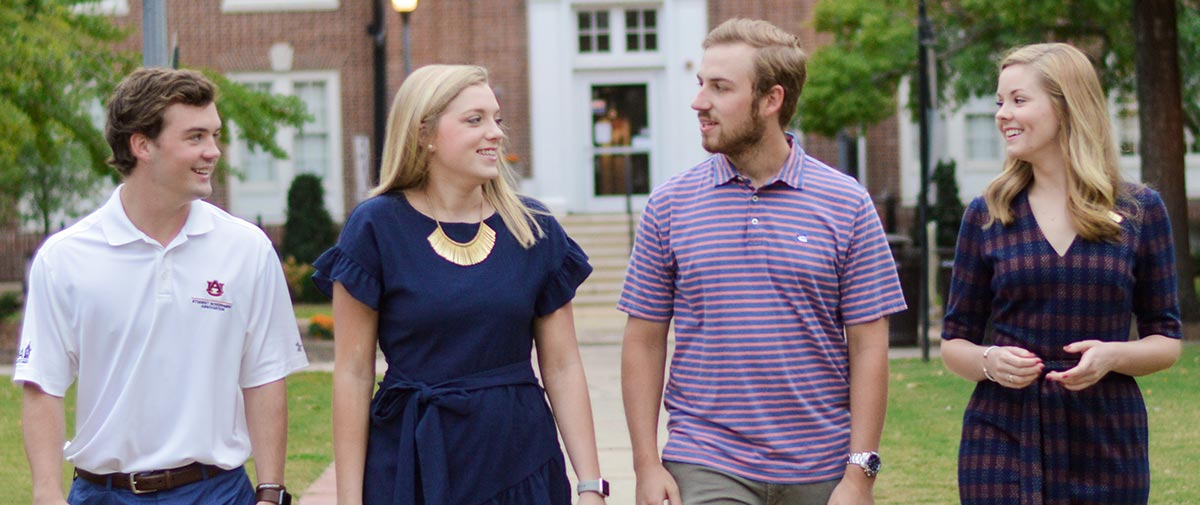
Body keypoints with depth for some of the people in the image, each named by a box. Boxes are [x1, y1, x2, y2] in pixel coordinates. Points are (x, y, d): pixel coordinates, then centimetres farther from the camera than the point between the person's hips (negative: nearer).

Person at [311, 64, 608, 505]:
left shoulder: (535, 231, 3)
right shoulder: (378, 228, -5)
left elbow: (562, 368, 5)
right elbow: (353, 374, -4)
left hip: (522, 458, 2)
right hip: (413, 465, -2)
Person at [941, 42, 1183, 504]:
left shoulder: (1140, 211, 2)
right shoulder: (986, 215, 3)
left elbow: (1167, 341, 4)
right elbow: (954, 341, 7)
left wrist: (1113, 355, -15)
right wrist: (988, 361, -13)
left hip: (1107, 448, 0)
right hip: (1003, 445, 0)